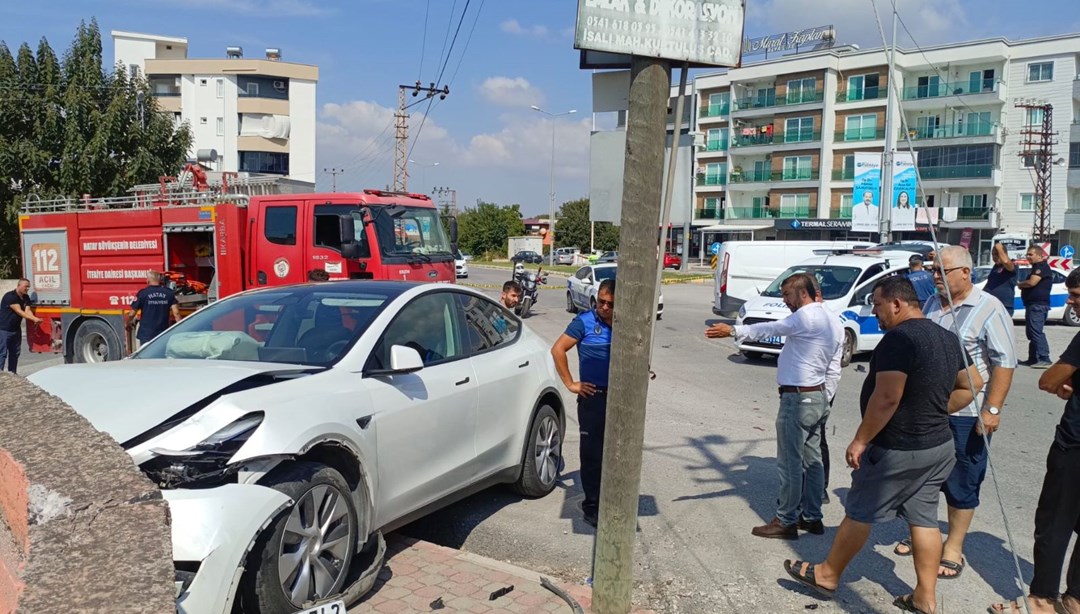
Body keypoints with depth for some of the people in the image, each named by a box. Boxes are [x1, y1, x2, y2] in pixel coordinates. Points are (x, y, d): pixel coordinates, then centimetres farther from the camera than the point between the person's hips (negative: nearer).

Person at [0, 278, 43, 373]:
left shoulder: (26, 297, 7)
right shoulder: (10, 296, -17)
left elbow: (27, 310, -5)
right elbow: (19, 311, -24)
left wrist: (35, 319, -26)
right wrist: (34, 319, -33)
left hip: (16, 329, 8)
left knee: (15, 353, 11)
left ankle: (12, 373, 19)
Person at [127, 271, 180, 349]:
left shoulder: (143, 293, -6)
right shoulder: (169, 293, 1)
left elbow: (132, 314, -1)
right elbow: (176, 313, -5)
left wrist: (128, 323, 18)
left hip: (145, 335, -2)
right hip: (163, 334, 2)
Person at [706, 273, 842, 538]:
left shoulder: (808, 316, -16)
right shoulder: (831, 320, 14)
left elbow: (772, 329, -25)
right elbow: (833, 370, 16)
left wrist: (733, 331, -27)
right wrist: (823, 399, 19)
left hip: (797, 399, -10)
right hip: (818, 398, 10)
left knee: (790, 462, -2)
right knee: (812, 459, 15)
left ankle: (786, 521, 5)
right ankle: (812, 516, 24)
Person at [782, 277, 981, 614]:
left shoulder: (899, 338, -21)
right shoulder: (947, 338, 8)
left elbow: (886, 398, -26)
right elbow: (972, 385, 17)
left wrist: (860, 441, -19)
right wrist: (936, 412, 15)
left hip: (896, 450, -8)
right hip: (939, 446, 8)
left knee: (859, 513, 6)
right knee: (924, 519, 13)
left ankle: (827, 575, 22)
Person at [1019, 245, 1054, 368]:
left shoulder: (1042, 266, -10)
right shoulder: (1036, 267, 22)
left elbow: (1032, 282, -20)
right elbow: (1029, 284, 26)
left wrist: (1020, 284, -1)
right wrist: (1023, 285, 5)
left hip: (1038, 305, -11)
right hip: (1032, 304, 11)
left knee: (1036, 332, -15)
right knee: (1031, 332, 13)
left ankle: (1044, 359, -17)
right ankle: (1033, 359, 17)